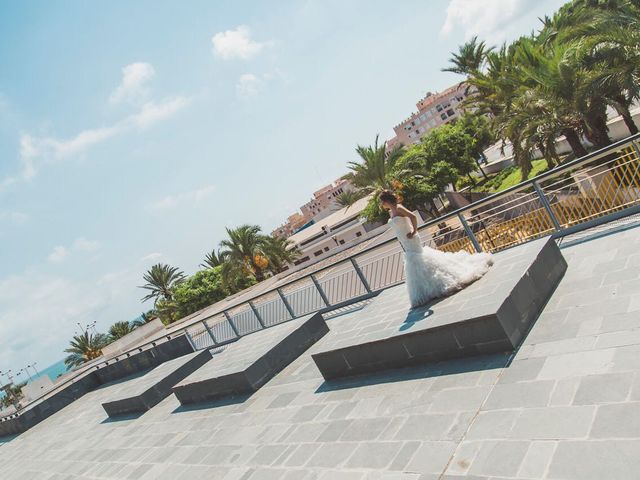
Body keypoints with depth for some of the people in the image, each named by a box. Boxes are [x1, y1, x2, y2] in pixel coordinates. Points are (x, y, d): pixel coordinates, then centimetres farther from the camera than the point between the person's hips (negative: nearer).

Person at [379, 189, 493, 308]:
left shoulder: (398, 208, -15)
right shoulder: (391, 212, 11)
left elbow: (413, 216, -28)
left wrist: (414, 231, -18)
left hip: (411, 241, -9)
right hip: (407, 245, 9)